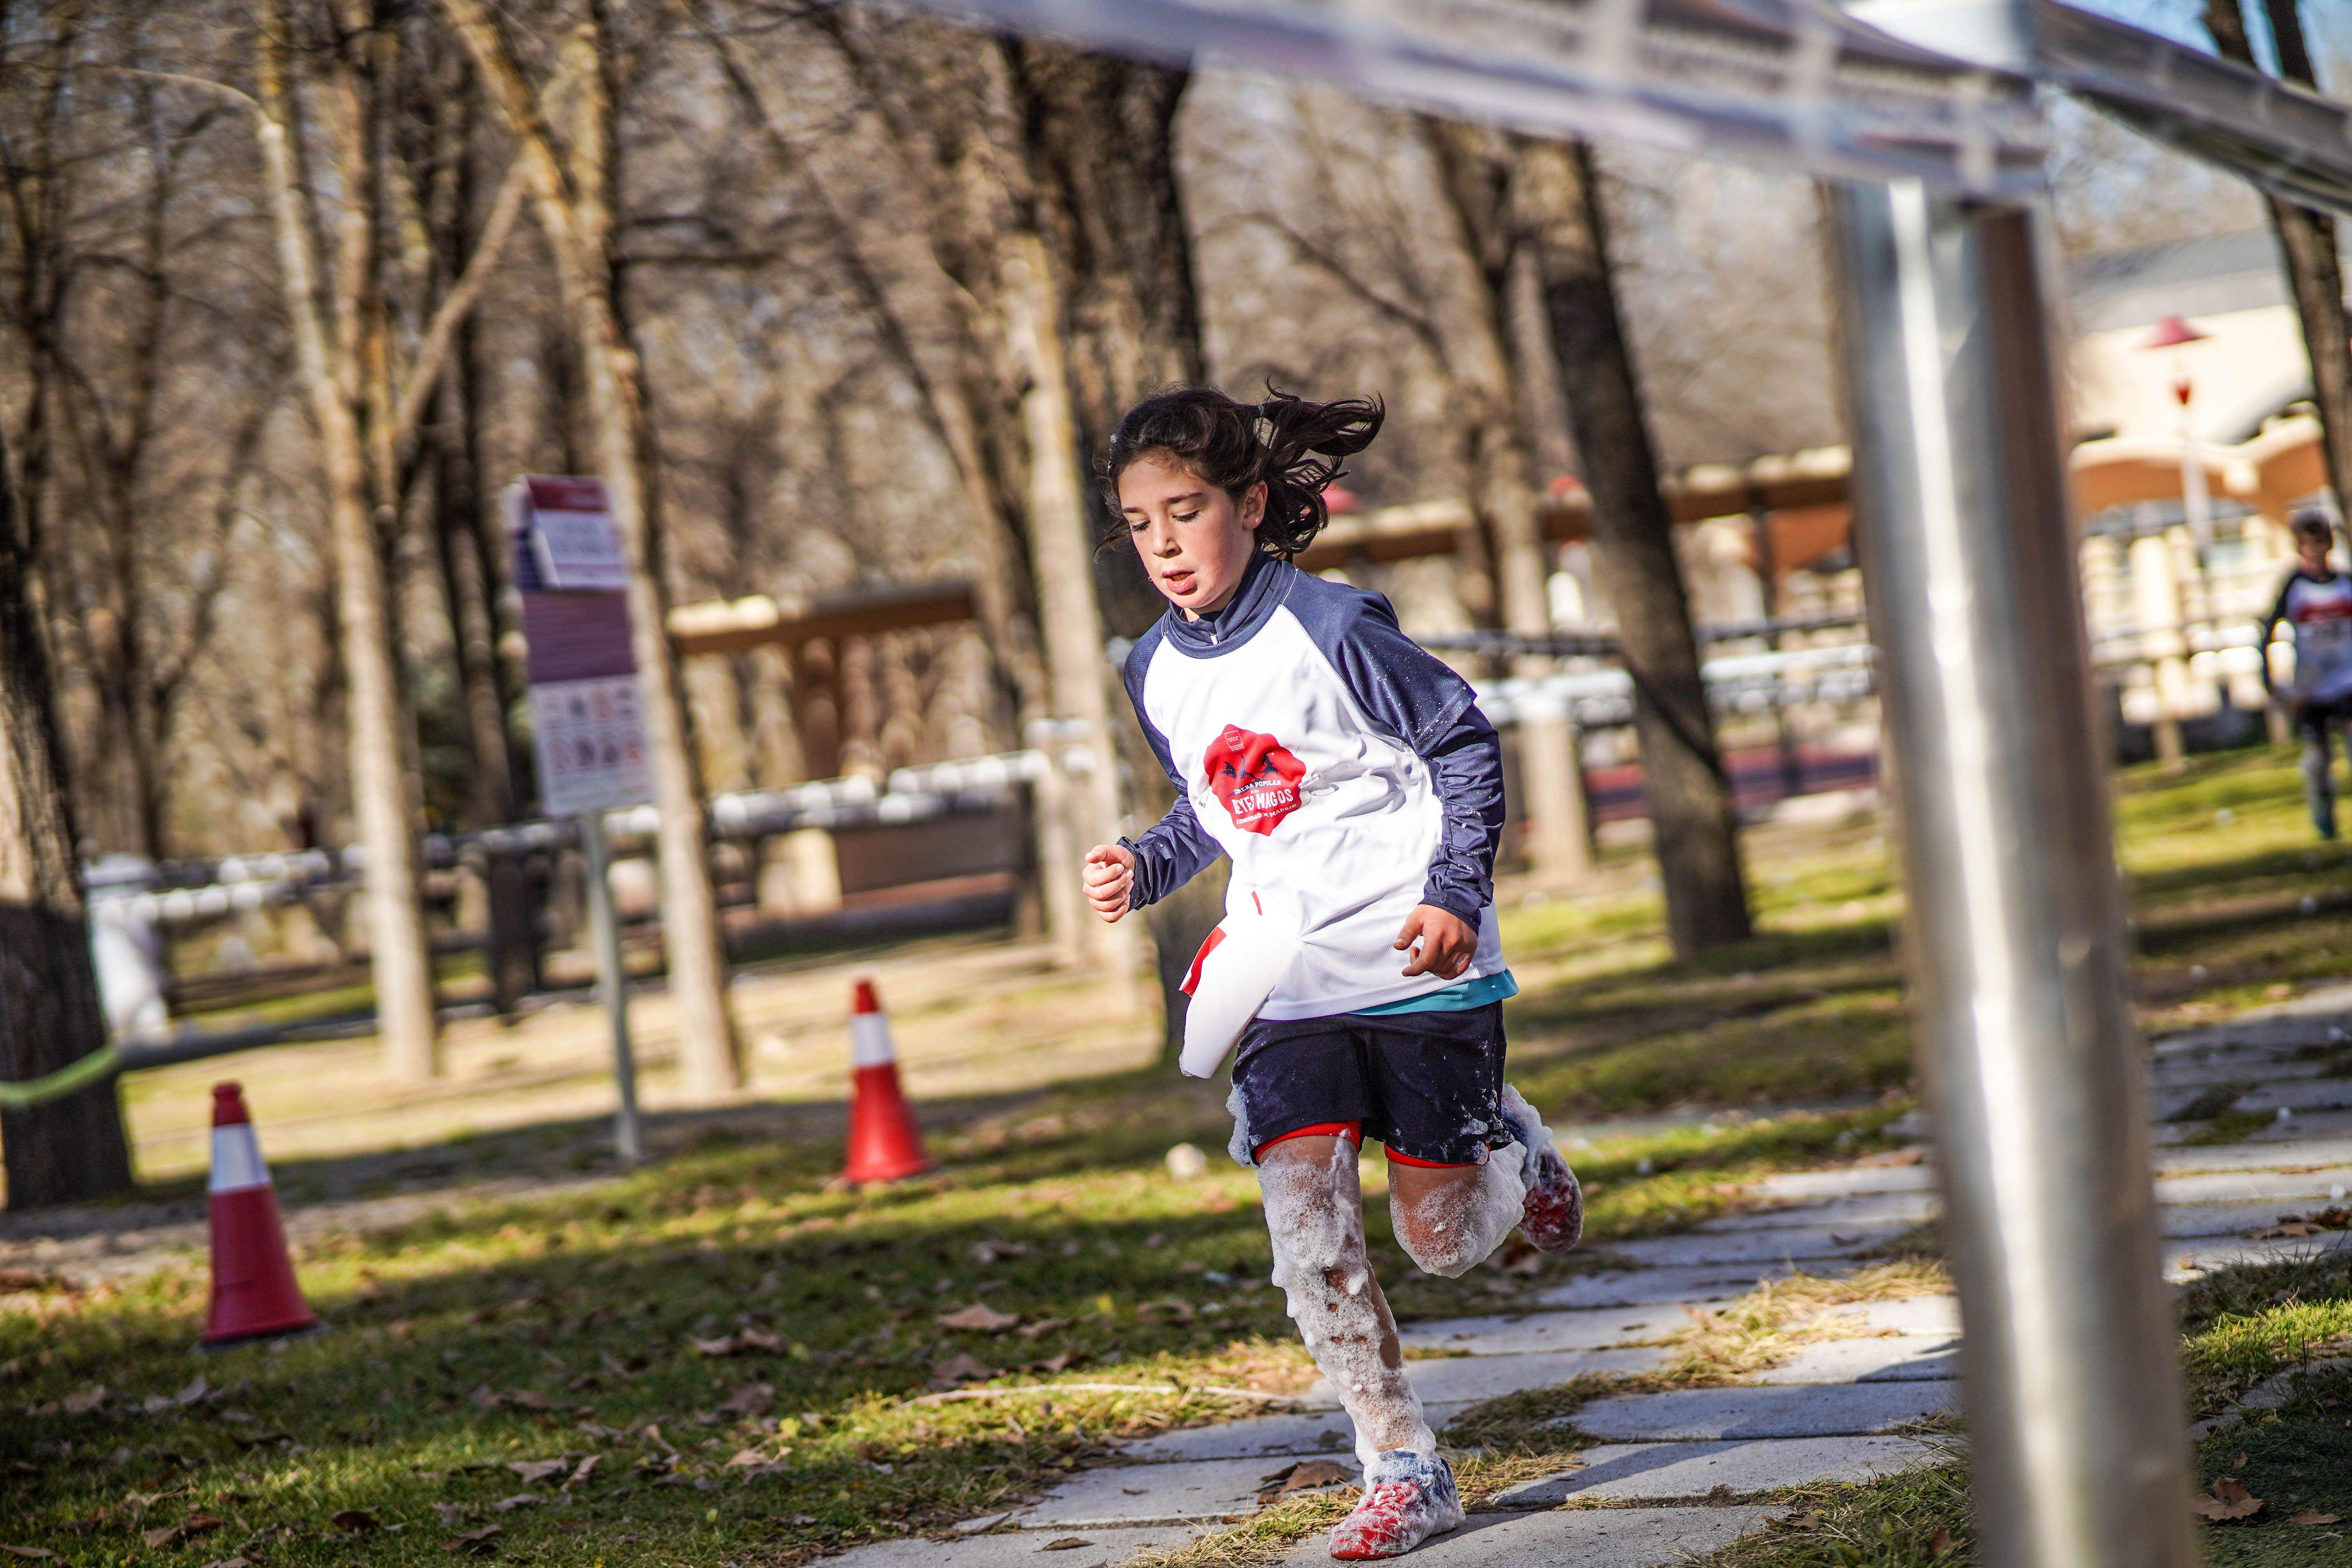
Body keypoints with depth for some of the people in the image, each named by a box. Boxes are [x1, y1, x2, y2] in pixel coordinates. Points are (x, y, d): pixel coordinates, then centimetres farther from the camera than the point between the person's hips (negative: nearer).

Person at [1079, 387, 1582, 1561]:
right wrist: (1146, 866, 2)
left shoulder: (1333, 626, -12)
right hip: (1287, 988, 4)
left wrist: (1457, 894, -14)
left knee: (1442, 1241, 2)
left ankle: (1514, 1152, 38)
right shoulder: (1155, 673, 5)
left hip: (1419, 969, -4)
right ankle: (1404, 1472, -4)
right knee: (1304, 1217, -13)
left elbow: (1465, 743, -4)